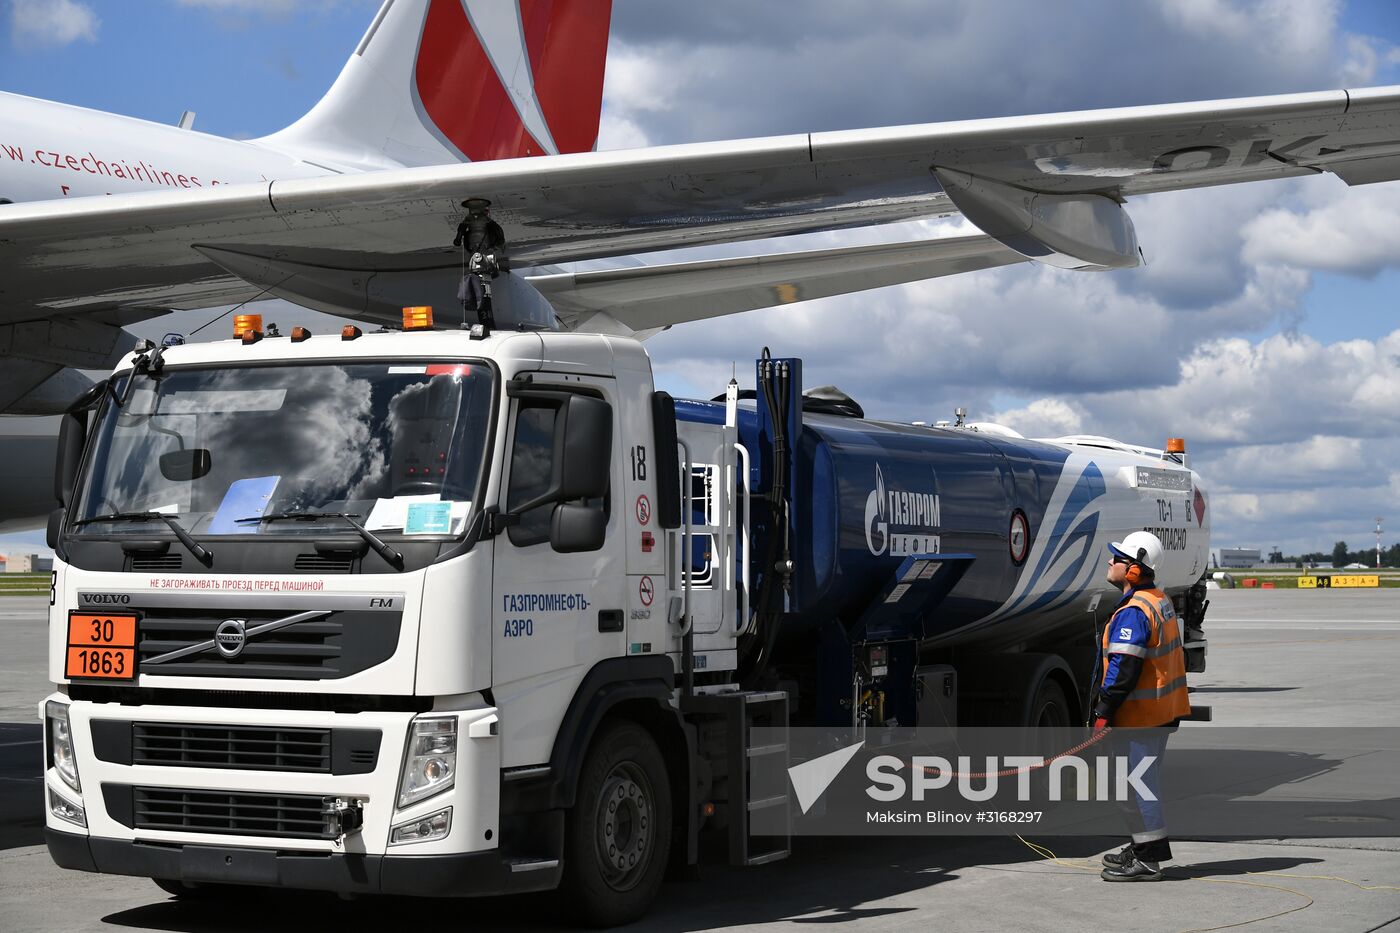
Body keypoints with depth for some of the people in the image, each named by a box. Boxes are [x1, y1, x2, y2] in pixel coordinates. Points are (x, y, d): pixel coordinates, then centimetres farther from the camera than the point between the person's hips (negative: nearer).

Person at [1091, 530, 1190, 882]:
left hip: (1139, 715, -11)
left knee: (1133, 782, -5)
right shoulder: (1161, 602, 13)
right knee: (1143, 779, 20)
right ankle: (1144, 848, 30)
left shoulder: (1133, 613, -20)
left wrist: (1103, 711, -19)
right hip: (1162, 711, 11)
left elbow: (1124, 669, -25)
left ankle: (1147, 860, -2)